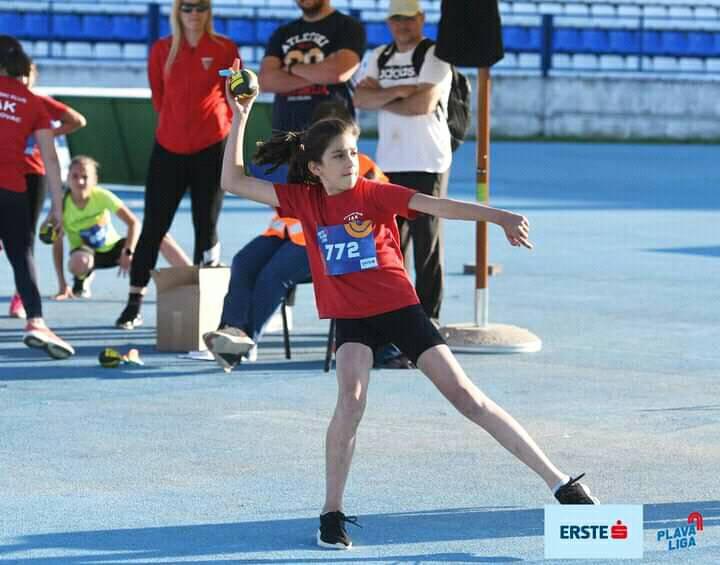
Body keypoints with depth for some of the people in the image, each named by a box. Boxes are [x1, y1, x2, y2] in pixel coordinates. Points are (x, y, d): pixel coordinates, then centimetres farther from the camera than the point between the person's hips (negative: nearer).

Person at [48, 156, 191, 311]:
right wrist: (62, 285, -23)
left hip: (112, 247, 1)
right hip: (88, 252, -1)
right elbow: (57, 245, -17)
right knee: (79, 262, -40)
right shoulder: (62, 205, -21)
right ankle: (83, 278, -3)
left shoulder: (102, 196, -20)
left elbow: (134, 223, -19)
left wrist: (128, 252, -32)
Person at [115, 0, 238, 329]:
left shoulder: (224, 49, -2)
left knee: (206, 226, 3)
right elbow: (158, 95, 12)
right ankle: (134, 304, 4)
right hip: (169, 147, 1)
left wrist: (220, 125, 5)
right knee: (153, 226, 1)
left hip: (211, 148, -1)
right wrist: (176, 123, 12)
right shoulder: (162, 50, 3)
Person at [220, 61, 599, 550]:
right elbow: (233, 182, 0)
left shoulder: (375, 194, -8)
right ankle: (332, 513, -11)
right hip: (350, 319, 1)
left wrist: (498, 216, -34)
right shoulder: (303, 200, -1)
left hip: (399, 308, -1)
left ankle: (560, 483, -3)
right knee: (351, 400, -24)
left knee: (467, 396, -4)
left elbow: (438, 205, -20)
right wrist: (240, 119, -7)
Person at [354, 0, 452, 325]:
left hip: (427, 164, -6)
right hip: (388, 162, 6)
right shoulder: (379, 57, 15)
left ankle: (427, 315, 0)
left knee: (426, 242, -4)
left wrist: (380, 98, -4)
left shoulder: (434, 56, -4)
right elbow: (360, 98, 2)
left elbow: (423, 103, -16)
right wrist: (396, 92, -14)